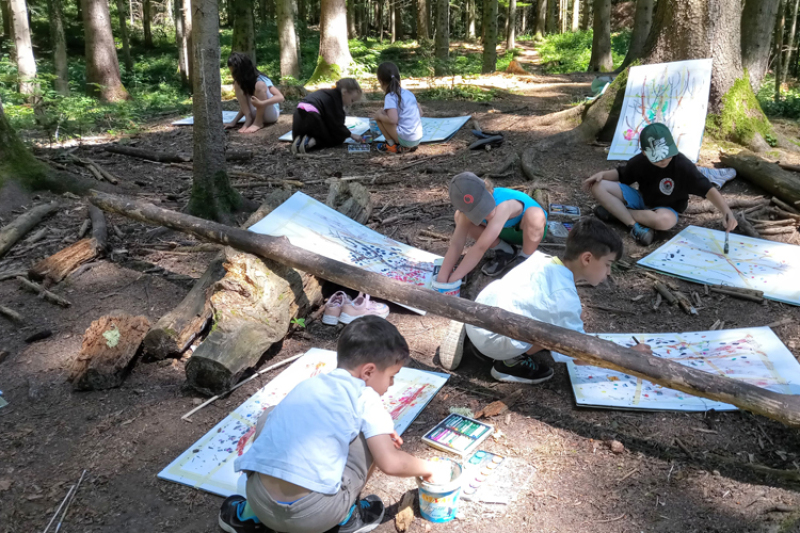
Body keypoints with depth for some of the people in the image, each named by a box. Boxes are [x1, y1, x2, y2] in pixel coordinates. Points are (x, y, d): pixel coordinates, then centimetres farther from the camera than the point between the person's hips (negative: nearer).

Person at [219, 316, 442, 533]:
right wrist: (427, 467, 16)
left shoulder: (308, 385, 19)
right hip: (315, 515, -5)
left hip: (261, 502, 5)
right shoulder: (365, 398, 1)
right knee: (367, 437, 11)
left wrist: (380, 435, 37)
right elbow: (390, 463, -4)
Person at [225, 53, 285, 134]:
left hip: (271, 115, -6)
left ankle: (258, 122, -22)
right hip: (256, 114, 6)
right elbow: (244, 106, 3)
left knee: (260, 85, -30)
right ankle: (249, 119, -20)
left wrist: (261, 103, -40)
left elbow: (280, 97, -28)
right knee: (237, 85, -11)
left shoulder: (260, 80, -19)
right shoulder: (241, 81, 0)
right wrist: (234, 121, -11)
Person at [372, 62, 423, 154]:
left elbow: (393, 120, -23)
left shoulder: (390, 97, -10)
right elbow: (420, 113, 16)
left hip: (405, 139, -7)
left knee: (380, 116, 0)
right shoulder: (408, 93, 11)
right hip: (418, 138, 7)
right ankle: (409, 146, 14)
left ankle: (392, 145, 3)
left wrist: (380, 116, -4)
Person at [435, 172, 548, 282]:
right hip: (507, 231, 5)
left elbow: (480, 248, -43)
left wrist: (452, 280, -41)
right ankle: (505, 251, 3)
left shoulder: (504, 205, -42)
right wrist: (441, 278, -36)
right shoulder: (469, 209, -25)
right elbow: (456, 244, -26)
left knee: (534, 215, -41)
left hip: (532, 230, -5)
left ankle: (525, 259, -10)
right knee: (459, 218, -16)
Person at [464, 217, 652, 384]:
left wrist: (573, 314, 19)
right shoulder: (565, 296, -20)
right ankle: (510, 362, -2)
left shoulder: (545, 260, 3)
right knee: (564, 325, -14)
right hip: (491, 338, -9)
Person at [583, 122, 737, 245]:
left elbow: (708, 189, -29)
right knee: (598, 186, -17)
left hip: (665, 209, -3)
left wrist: (727, 212, -43)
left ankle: (614, 209, -20)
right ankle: (635, 226, -26)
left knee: (664, 220, -44)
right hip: (642, 200, 3)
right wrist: (603, 174, -14)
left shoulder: (683, 166, -27)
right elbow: (621, 175, 6)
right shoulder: (639, 161, -14)